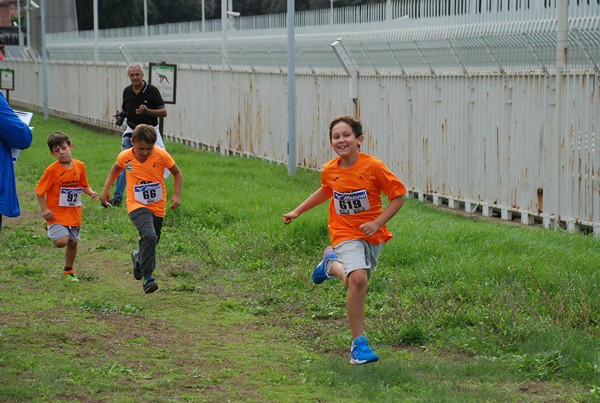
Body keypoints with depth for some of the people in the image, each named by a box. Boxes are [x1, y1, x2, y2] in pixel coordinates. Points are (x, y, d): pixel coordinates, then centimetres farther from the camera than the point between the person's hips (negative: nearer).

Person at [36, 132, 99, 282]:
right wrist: (44, 209, -17)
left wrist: (91, 192, -9)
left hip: (74, 213, 5)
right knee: (61, 241, -19)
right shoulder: (52, 170, -14)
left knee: (73, 242, 12)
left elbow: (84, 185, 12)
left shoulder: (79, 166, 0)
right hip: (57, 213, -5)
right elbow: (39, 190, -9)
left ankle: (69, 271, 33)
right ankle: (51, 231, 16)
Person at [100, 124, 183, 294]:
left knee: (152, 241, 15)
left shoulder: (161, 155, -12)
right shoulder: (125, 157, -8)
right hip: (137, 205, -2)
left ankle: (138, 257, 50)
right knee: (149, 236, -27)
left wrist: (176, 195, -9)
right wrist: (106, 187, 8)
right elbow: (116, 168, 16)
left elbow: (177, 173, 2)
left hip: (158, 207, 2)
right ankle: (147, 276, -20)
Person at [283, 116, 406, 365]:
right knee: (358, 279, -25)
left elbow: (398, 196, -8)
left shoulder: (373, 167, -15)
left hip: (372, 236, 1)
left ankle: (332, 263, 46)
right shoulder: (329, 171, -4)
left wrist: (377, 223, -18)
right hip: (346, 234, -1)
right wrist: (297, 211, 22)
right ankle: (358, 344, -17)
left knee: (354, 280, 14)